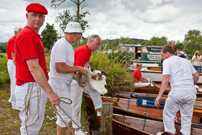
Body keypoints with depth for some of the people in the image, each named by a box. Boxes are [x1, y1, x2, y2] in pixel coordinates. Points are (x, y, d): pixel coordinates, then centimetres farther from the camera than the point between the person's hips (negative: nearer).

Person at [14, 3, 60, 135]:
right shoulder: (28, 35, -17)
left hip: (38, 86, 10)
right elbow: (33, 67, -25)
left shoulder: (34, 35, 15)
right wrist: (50, 92, -26)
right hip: (30, 88, -10)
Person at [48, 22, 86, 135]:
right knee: (66, 115, -5)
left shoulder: (67, 45, 13)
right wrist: (78, 68, -18)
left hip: (64, 84, 11)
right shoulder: (62, 44, -19)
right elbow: (60, 68, -28)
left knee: (64, 113, 19)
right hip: (59, 84, -11)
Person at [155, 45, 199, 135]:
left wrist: (159, 95, -11)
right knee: (187, 117, 14)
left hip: (177, 91, -5)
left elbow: (166, 79, -8)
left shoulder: (167, 61, 6)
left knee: (168, 114, 11)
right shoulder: (186, 61, 23)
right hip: (191, 92, 6)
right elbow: (196, 76, 22)